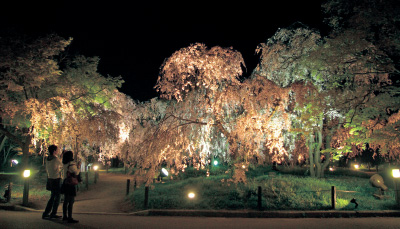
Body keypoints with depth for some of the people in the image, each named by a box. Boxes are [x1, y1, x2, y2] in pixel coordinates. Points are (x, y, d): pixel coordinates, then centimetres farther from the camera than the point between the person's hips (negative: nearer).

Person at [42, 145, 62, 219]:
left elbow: (47, 169, 16)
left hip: (50, 179, 8)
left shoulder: (47, 159, 7)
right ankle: (53, 214, 8)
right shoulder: (56, 159, -17)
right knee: (57, 197, 3)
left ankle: (46, 213, 16)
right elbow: (62, 166, 0)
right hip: (56, 179, -8)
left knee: (52, 196, 17)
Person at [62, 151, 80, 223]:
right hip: (71, 184, -9)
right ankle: (70, 218, -4)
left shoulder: (65, 164, 7)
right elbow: (76, 173, -13)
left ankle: (65, 216, 25)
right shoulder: (71, 164, -18)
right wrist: (78, 168, 3)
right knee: (71, 202, -5)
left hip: (65, 183, 9)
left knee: (66, 201, 16)